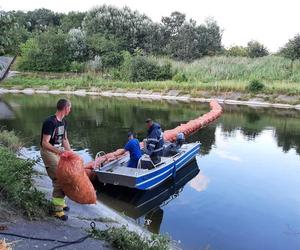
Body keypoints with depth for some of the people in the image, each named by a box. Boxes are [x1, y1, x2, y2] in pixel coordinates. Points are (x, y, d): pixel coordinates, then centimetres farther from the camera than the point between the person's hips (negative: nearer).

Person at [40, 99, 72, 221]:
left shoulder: (63, 122, 3)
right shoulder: (50, 122, -23)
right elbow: (44, 143, -26)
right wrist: (57, 151, -41)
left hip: (59, 151, 9)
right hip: (48, 152, -8)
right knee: (58, 181, -7)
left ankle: (60, 202, 32)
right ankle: (57, 209, 5)